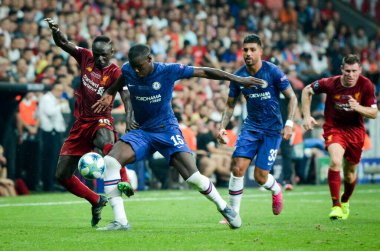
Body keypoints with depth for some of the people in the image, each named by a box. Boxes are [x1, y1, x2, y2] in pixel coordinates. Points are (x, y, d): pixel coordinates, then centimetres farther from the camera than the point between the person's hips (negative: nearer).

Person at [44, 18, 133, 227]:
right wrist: (55, 31, -22)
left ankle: (124, 183, -39)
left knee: (107, 144, -44)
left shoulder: (115, 72, -13)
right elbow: (63, 44, 2)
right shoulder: (86, 58, 1)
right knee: (62, 175, 7)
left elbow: (126, 96, -28)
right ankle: (96, 201, 25)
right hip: (81, 122, 6)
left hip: (100, 121, -6)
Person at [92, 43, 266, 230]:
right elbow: (118, 84, 22)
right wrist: (108, 95, 4)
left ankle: (224, 208, 15)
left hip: (167, 130, -3)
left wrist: (239, 80, -9)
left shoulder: (169, 71, -17)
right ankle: (120, 221, -18)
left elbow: (204, 72, -10)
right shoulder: (127, 71, -6)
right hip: (141, 131, 3)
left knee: (193, 177, -14)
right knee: (110, 162, -21)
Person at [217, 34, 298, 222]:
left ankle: (276, 190, 31)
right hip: (251, 127, 3)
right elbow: (230, 104, 11)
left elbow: (292, 97, -5)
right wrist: (222, 127, -2)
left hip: (272, 129, -3)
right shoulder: (238, 76, -2)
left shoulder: (273, 72, -12)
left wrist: (289, 123, -16)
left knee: (260, 177, -6)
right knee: (237, 168, -15)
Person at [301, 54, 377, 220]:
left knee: (350, 173, 11)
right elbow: (307, 91, -1)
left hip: (355, 130, 2)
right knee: (335, 162, -28)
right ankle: (336, 206, -23)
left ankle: (345, 202, 42)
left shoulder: (366, 85, -14)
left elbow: (374, 113, -9)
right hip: (334, 128, -2)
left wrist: (357, 107, -29)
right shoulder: (330, 83, -17)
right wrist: (306, 116, -7)